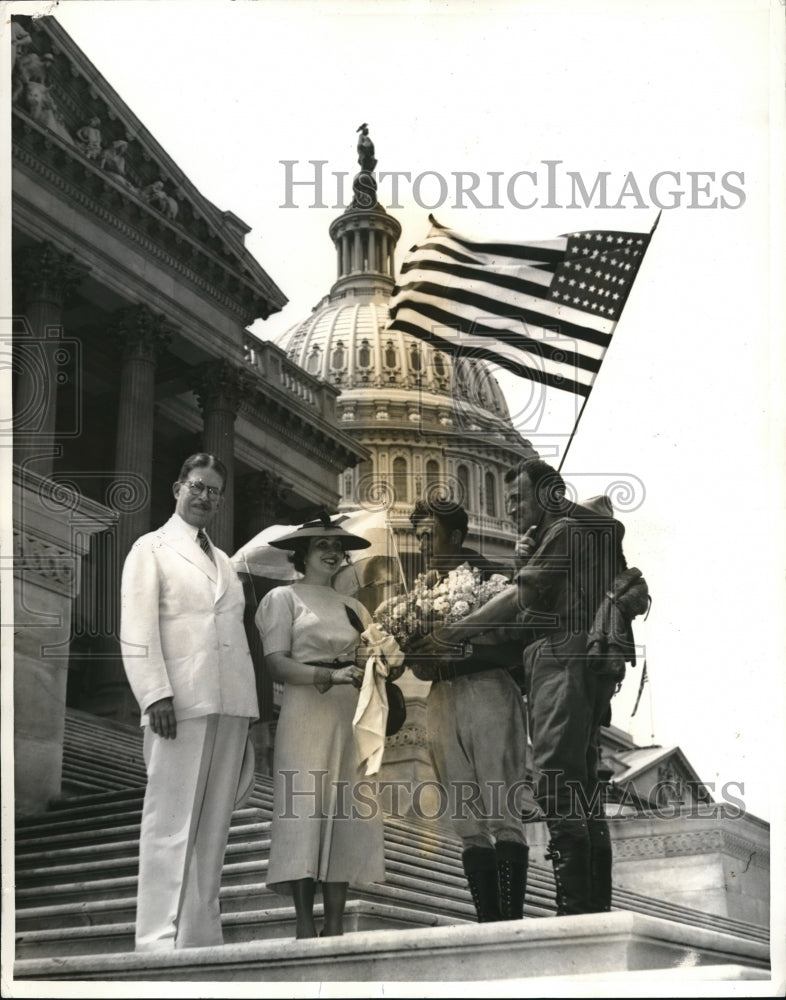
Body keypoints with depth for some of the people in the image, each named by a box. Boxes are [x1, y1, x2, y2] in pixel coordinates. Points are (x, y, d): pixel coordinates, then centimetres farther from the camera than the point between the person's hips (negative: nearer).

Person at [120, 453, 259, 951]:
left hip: (231, 704, 6)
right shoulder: (151, 549, 6)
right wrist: (155, 694, -16)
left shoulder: (225, 561, 24)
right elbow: (137, 630, -5)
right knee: (172, 824, -7)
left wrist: (253, 703, 14)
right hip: (181, 703, -6)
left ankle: (202, 935, 10)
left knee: (214, 826, 6)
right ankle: (160, 941, -6)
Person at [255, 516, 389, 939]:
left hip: (351, 718, 5)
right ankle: (305, 927, -8)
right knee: (305, 812, -10)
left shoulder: (352, 607, 23)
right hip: (307, 715, -5)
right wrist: (330, 675, -19)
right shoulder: (284, 598, 7)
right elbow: (276, 663, -6)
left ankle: (335, 927, 0)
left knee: (345, 817, -1)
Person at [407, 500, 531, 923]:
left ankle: (512, 919, -12)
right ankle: (487, 921, 3)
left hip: (487, 694, -6)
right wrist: (419, 662, -3)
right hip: (443, 702, 6)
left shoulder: (487, 578, -2)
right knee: (467, 821, 3)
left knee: (500, 810, -10)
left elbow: (509, 650, -10)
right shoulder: (427, 588, 18)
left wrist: (445, 664, -15)